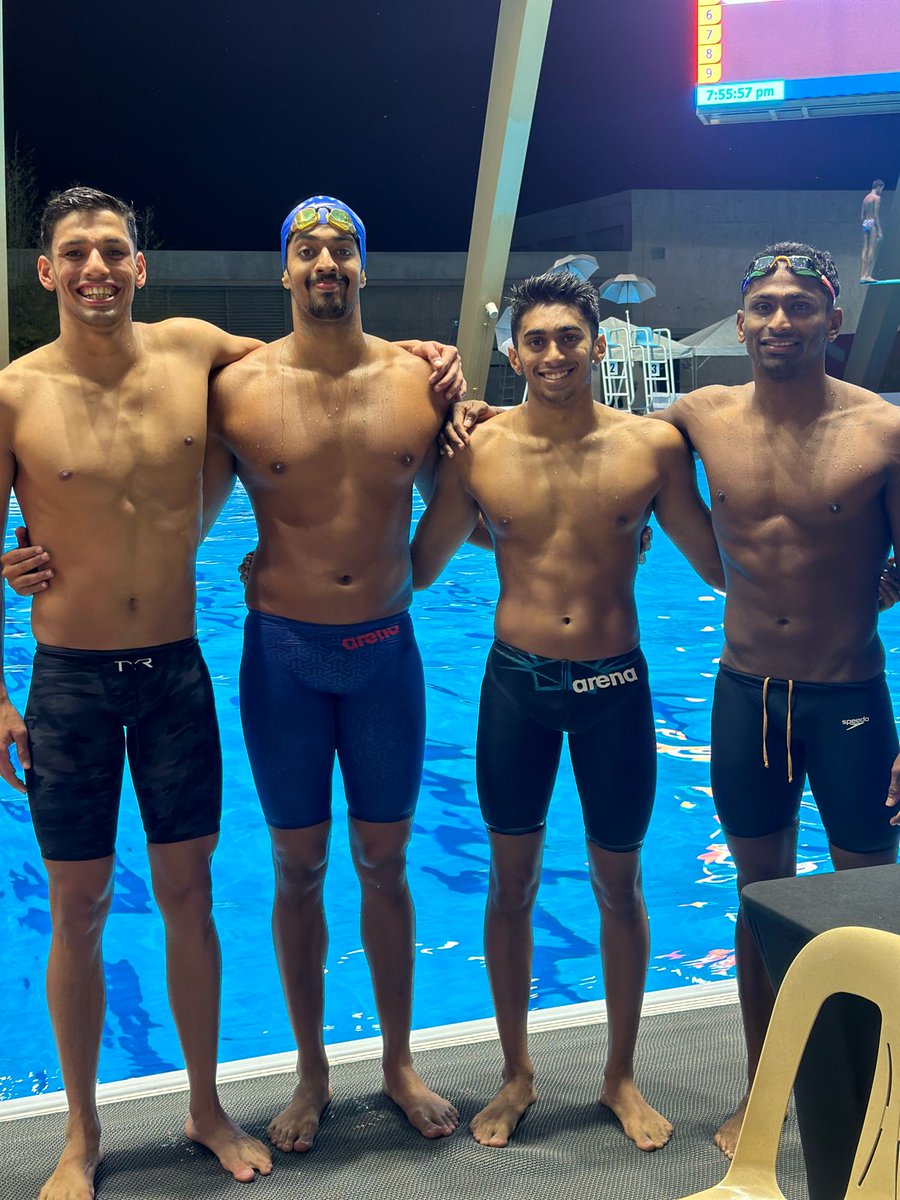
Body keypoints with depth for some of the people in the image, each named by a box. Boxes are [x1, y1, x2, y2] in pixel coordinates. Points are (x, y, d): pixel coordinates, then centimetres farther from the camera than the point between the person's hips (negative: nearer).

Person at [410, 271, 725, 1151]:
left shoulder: (653, 446, -7)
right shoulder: (477, 451, -5)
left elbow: (719, 565, 2)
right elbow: (416, 569, 5)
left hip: (614, 684, 0)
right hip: (515, 683, 1)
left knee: (618, 886, 12)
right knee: (511, 883, 12)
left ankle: (621, 1076, 34)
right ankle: (516, 1075, 32)